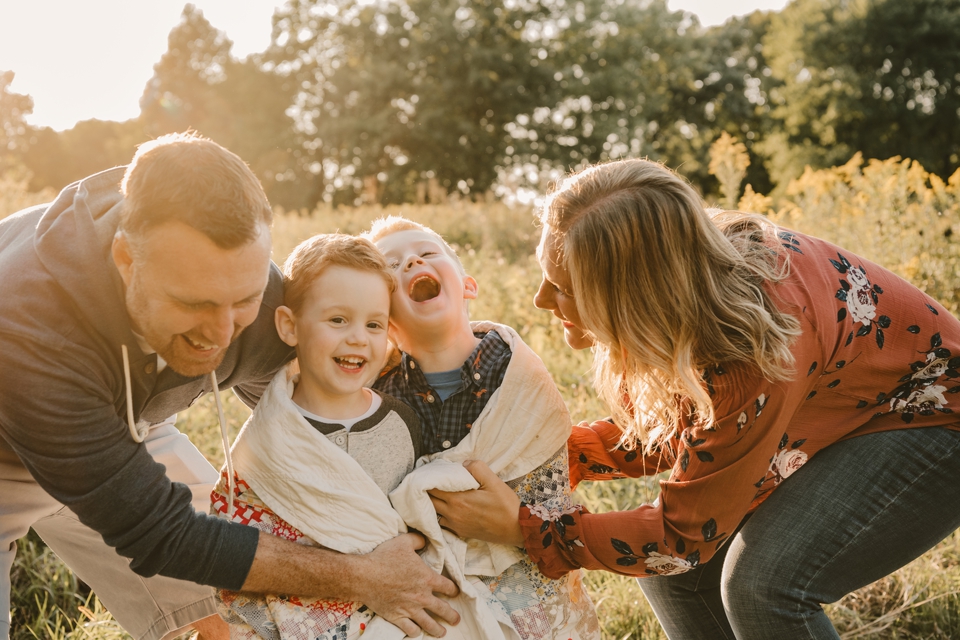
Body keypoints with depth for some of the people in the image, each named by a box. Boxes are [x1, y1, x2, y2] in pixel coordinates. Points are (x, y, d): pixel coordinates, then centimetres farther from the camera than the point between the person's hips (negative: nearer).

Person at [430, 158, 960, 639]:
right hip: (826, 421, 7)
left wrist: (521, 527, -25)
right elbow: (655, 434, 0)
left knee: (764, 584, -27)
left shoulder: (751, 351, -39)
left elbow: (683, 533, -26)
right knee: (671, 570, -1)